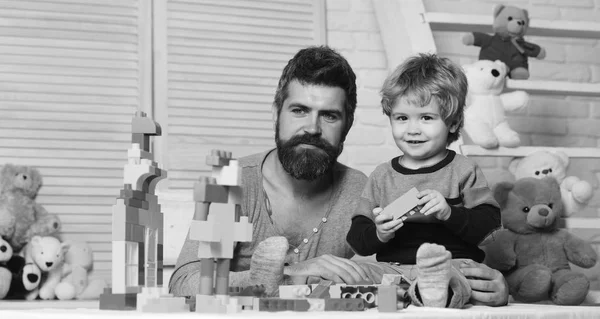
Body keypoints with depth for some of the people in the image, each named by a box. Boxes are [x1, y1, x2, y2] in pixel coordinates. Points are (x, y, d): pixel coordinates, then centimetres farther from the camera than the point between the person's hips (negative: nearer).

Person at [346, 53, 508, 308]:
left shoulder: (464, 171, 10)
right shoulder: (382, 176, 15)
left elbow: (490, 229, 0)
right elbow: (357, 241, 10)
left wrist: (449, 213, -15)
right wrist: (379, 234, -12)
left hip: (456, 264, -2)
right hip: (392, 267, 3)